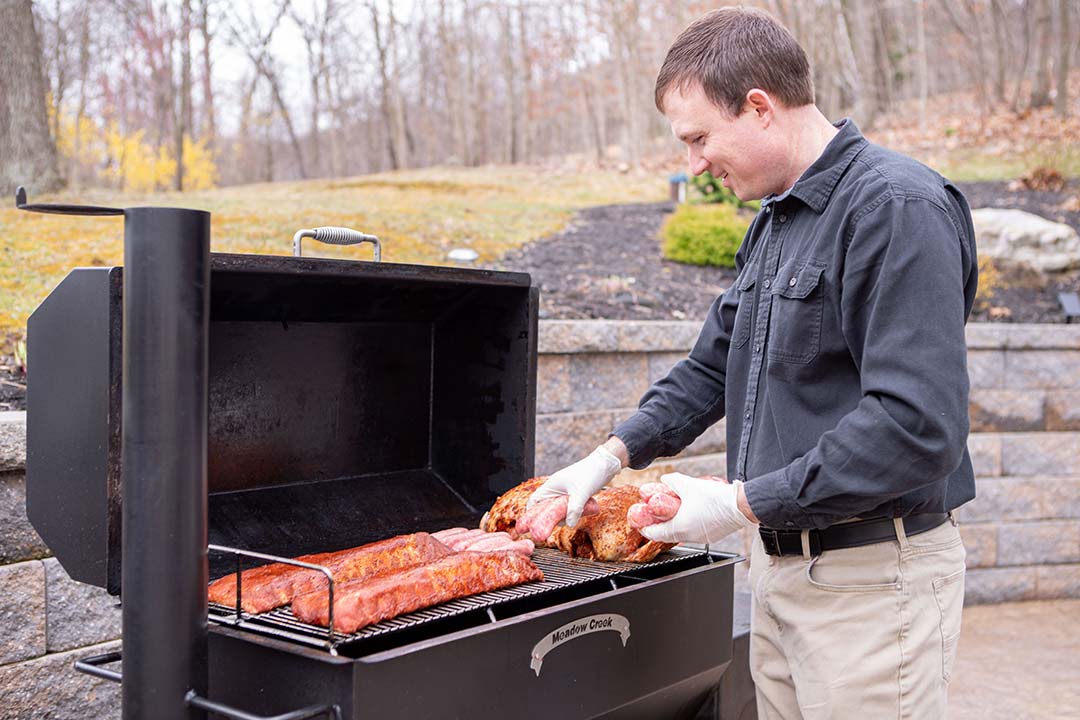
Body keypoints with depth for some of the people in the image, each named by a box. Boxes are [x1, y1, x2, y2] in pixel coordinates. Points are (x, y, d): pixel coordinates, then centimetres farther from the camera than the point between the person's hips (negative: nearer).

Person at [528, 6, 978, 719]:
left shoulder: (897, 208, -17)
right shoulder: (773, 224, 13)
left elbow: (919, 426, -25)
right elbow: (714, 365, 20)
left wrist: (743, 501, -20)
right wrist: (615, 453, 7)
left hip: (873, 576, -8)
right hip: (782, 562, 8)